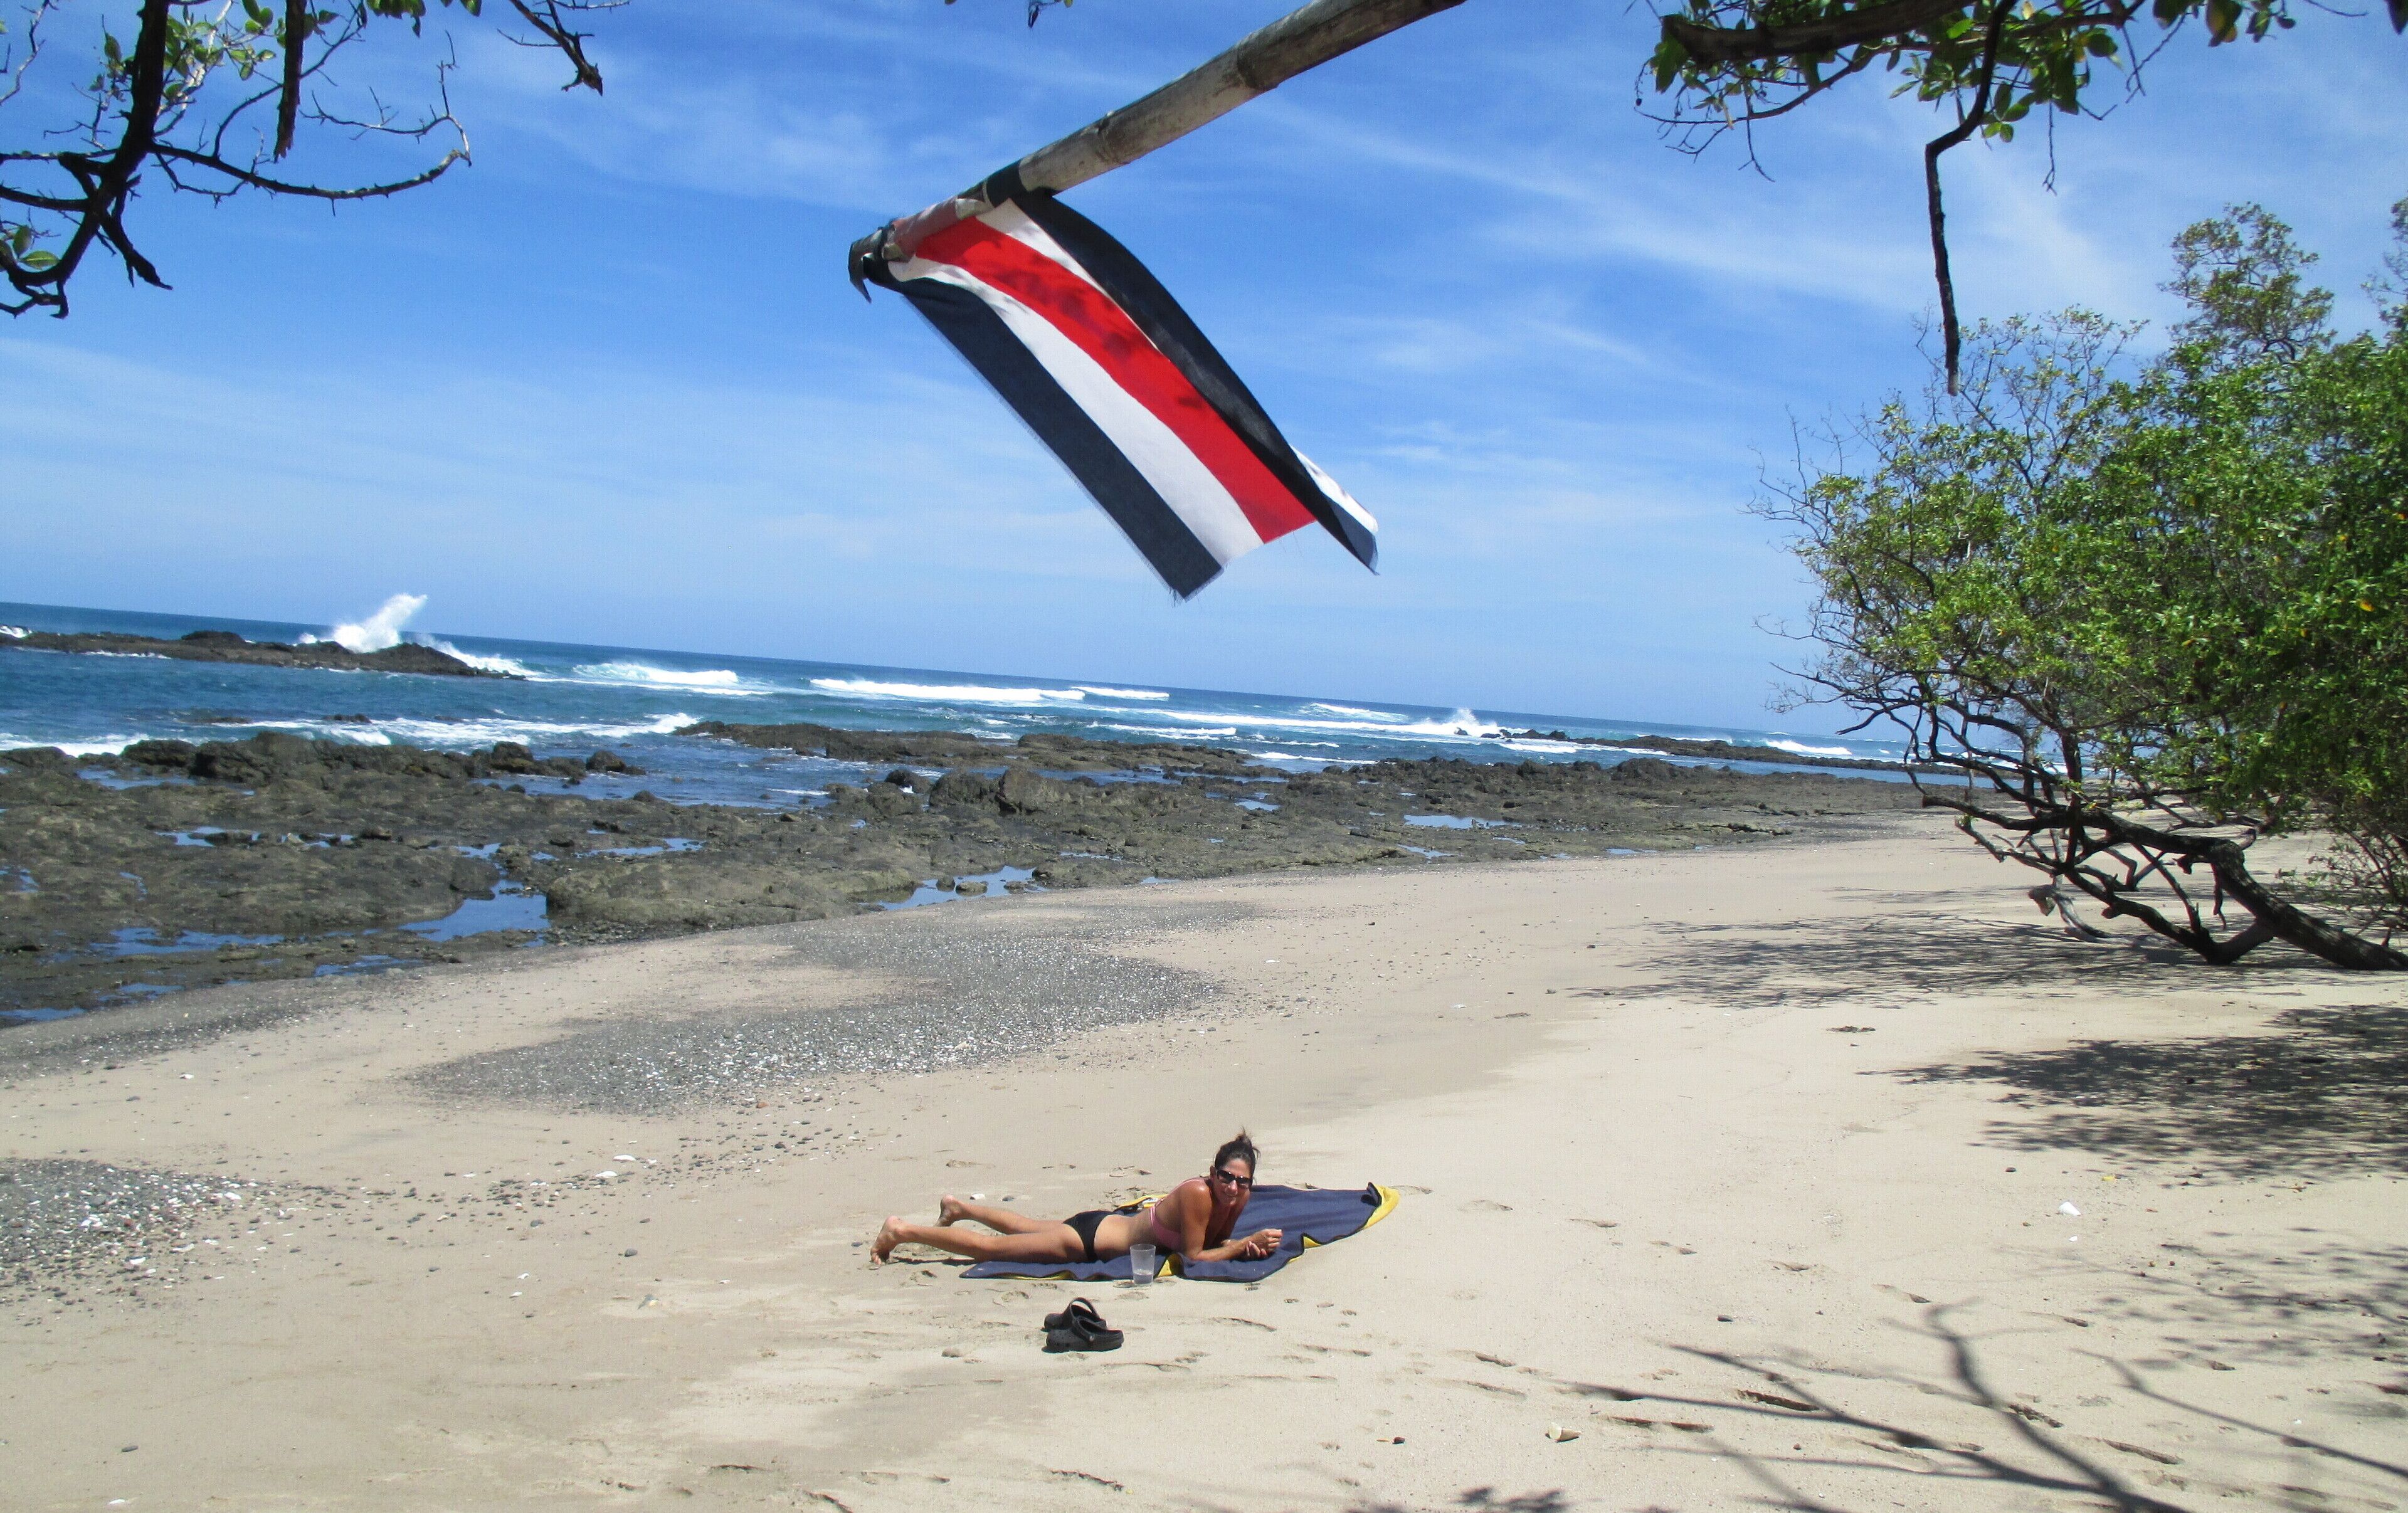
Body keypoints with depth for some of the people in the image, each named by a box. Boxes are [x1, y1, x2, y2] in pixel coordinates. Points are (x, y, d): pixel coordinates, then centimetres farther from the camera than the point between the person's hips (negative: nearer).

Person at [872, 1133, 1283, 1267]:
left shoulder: (1238, 1199, -10)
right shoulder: (1198, 1194, -32)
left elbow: (1216, 1240, 5)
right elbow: (1194, 1256, -30)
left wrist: (1244, 1245, -15)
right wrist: (1247, 1244, -29)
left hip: (1108, 1224, 7)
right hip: (1088, 1238, -7)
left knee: (1025, 1227, 32)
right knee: (991, 1247, 5)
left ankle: (958, 1208, 55)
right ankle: (902, 1230, 19)